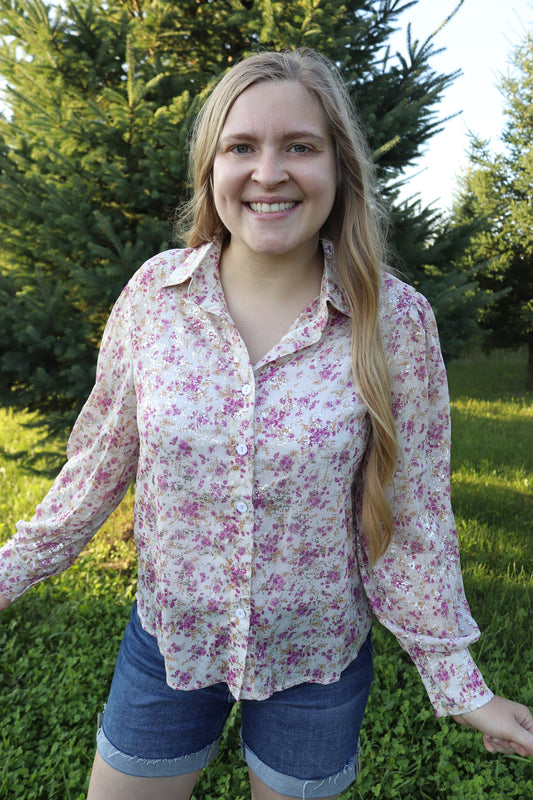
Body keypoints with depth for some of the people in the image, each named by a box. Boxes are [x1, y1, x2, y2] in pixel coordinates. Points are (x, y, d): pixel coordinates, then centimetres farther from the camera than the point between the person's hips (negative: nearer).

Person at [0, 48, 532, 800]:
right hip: (167, 640, 2)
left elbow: (410, 514, -10)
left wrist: (459, 684, -5)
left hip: (320, 657, -1)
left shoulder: (395, 319, -17)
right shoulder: (154, 292, -12)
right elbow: (101, 458, -2)